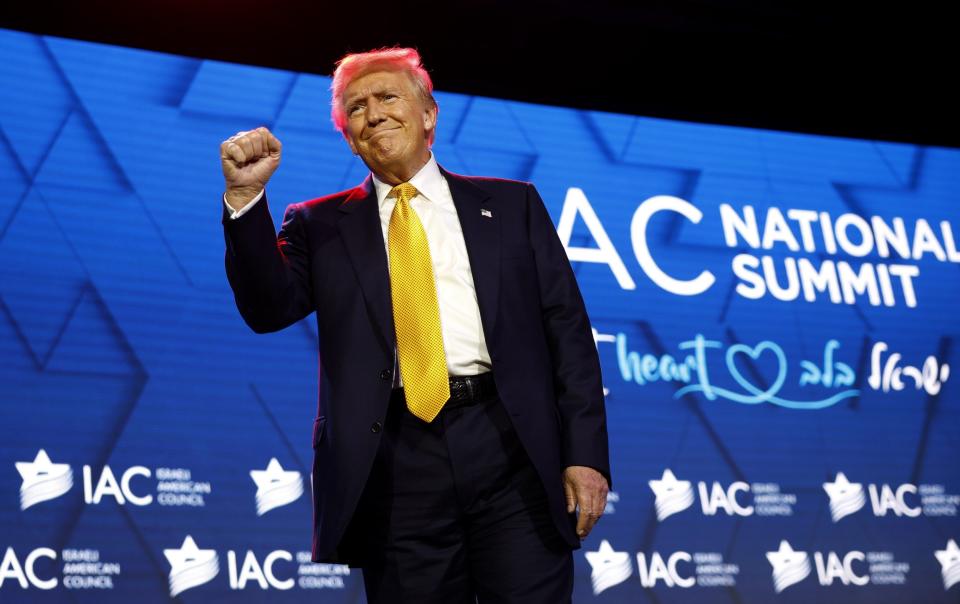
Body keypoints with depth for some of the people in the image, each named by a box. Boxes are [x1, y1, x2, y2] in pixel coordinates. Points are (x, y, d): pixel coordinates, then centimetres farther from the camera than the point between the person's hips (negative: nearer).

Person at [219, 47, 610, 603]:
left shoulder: (511, 205, 13)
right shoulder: (320, 225, 14)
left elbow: (568, 330, 8)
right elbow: (269, 310, -1)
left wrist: (586, 453, -1)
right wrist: (247, 197, -11)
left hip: (512, 448, 0)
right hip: (398, 464, 0)